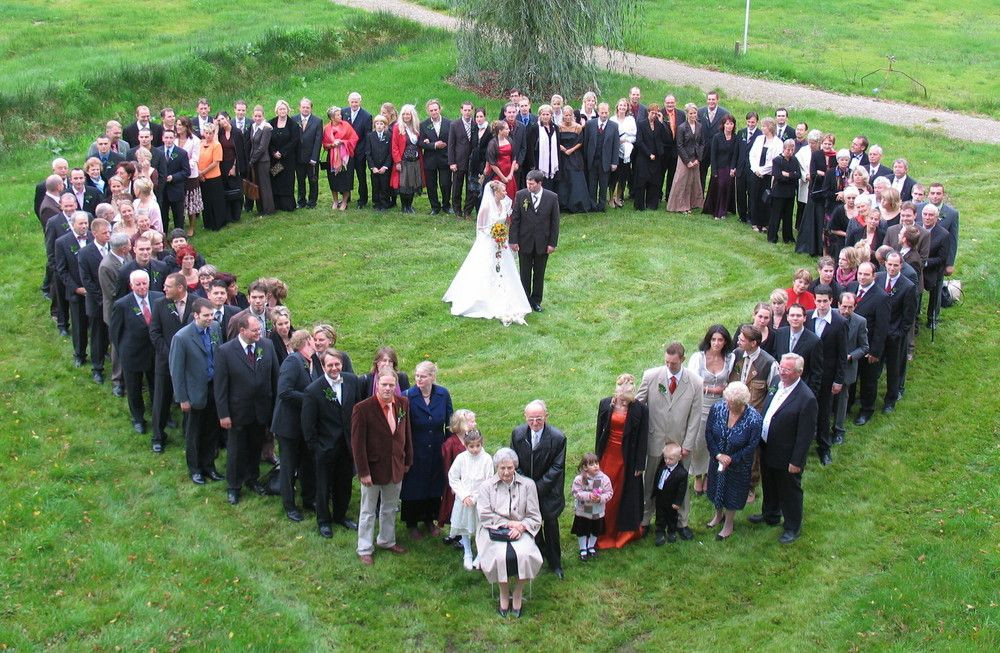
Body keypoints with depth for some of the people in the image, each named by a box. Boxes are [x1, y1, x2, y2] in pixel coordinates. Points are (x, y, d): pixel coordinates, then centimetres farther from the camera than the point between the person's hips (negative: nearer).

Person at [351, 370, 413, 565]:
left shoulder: (403, 404, -5)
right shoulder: (363, 408, -21)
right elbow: (357, 443, -17)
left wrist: (408, 461, 10)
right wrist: (363, 472, -17)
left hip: (396, 467, 5)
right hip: (373, 468, -5)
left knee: (390, 508, 22)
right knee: (368, 512, 10)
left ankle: (387, 541, 40)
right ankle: (364, 549, 23)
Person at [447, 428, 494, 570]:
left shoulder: (486, 459, -11)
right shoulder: (461, 458, -8)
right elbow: (453, 478, -3)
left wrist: (475, 498, -13)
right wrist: (464, 496, -11)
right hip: (464, 499, 1)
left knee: (481, 528, 6)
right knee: (464, 528, 13)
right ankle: (467, 555, 29)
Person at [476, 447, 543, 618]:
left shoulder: (527, 485, 6)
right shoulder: (486, 486, 5)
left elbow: (534, 517, 6)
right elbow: (484, 516, -3)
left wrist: (521, 527, -14)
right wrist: (509, 523, -12)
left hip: (521, 531, 1)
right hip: (495, 532, 0)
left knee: (524, 554, -30)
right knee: (501, 556, -31)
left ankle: (518, 594, -6)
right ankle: (504, 594, -6)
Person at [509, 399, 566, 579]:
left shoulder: (557, 437, -20)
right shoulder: (518, 433, -9)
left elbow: (557, 467, -15)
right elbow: (515, 462, -1)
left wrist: (538, 487, -19)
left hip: (548, 491, -3)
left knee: (551, 525, 9)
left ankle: (555, 564, 25)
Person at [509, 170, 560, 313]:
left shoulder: (552, 198, -8)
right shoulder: (520, 195, -8)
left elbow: (555, 222, -3)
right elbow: (515, 219, -4)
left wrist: (553, 243, -5)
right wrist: (513, 240, -7)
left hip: (542, 243, 0)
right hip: (524, 241, 0)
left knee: (539, 273, 12)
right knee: (525, 273, 11)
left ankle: (536, 301, 27)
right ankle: (524, 301, 24)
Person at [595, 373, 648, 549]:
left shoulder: (640, 410, -12)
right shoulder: (605, 404, -5)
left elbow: (642, 439, -7)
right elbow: (599, 431, 4)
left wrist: (640, 465, -6)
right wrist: (598, 457, 6)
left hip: (627, 458, -2)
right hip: (608, 455, 2)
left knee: (624, 493, 9)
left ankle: (624, 530, 26)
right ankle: (605, 532, 21)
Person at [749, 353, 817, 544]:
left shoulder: (806, 398, -27)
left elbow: (806, 434, -22)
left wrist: (796, 461, -18)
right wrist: (760, 439, 11)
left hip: (786, 456, -7)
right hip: (767, 449, 7)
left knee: (789, 491, 13)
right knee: (769, 485, 27)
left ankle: (792, 527, 33)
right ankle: (770, 515, 50)